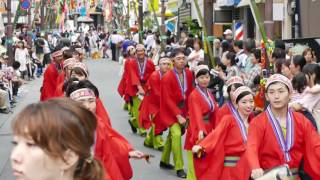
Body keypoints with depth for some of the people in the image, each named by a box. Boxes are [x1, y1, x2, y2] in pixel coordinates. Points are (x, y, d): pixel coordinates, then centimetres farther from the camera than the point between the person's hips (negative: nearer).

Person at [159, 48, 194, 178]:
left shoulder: (188, 74, -4)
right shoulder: (167, 77, -21)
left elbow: (190, 93, 6)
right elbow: (168, 100, -20)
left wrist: (188, 110, 2)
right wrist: (178, 115, -24)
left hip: (182, 108, 6)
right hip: (170, 110, -6)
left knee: (172, 135, 17)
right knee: (176, 134, -20)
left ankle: (164, 161, 35)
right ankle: (179, 168, -14)